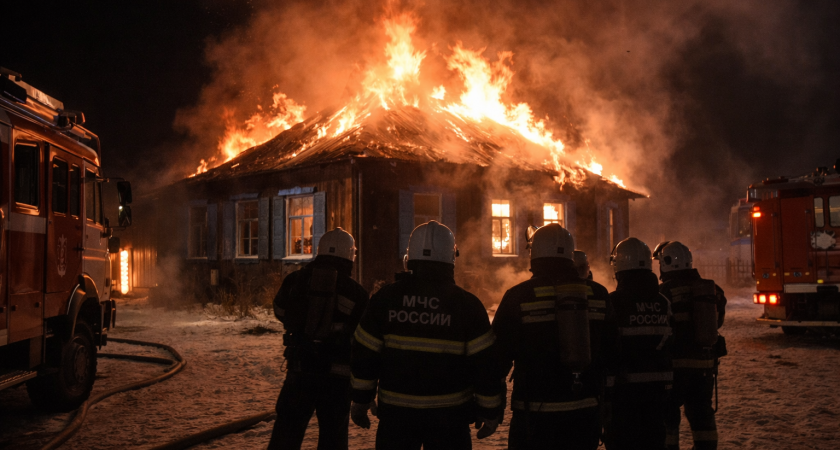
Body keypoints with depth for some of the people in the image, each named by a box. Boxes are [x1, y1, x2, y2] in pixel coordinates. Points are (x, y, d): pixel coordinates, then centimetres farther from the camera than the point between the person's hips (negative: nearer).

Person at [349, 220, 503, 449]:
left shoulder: (386, 298, -3)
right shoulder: (467, 304, -8)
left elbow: (365, 354, 0)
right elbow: (484, 364, -8)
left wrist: (360, 400, 11)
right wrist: (490, 411, 2)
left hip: (396, 413, 2)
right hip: (448, 414, -1)